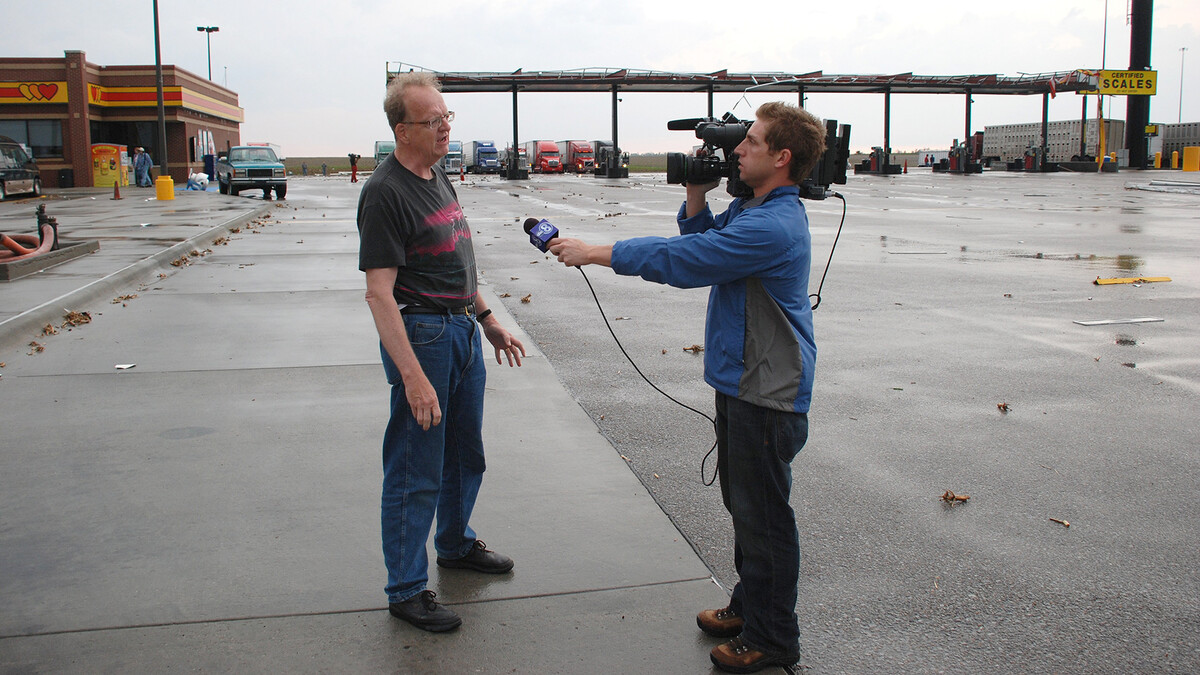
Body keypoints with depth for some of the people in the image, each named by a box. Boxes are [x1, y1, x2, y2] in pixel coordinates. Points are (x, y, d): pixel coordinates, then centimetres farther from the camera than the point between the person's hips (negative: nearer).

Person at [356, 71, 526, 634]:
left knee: (466, 454, 21)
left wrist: (488, 319, 20)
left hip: (462, 329, 9)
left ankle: (456, 543, 42)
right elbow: (379, 292, -22)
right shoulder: (385, 192, -17)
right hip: (420, 334, -9)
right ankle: (406, 590, 15)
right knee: (416, 472, 1)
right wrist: (412, 375, -27)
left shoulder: (439, 177, 11)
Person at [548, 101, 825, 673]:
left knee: (763, 514, 2)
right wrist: (697, 196, 0)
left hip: (768, 394, -10)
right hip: (742, 383, 10)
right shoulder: (753, 209, 9)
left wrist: (592, 252, -17)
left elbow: (681, 259, -24)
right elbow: (702, 239, 18)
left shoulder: (772, 227, -24)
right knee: (742, 503, 21)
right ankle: (749, 605, 37)